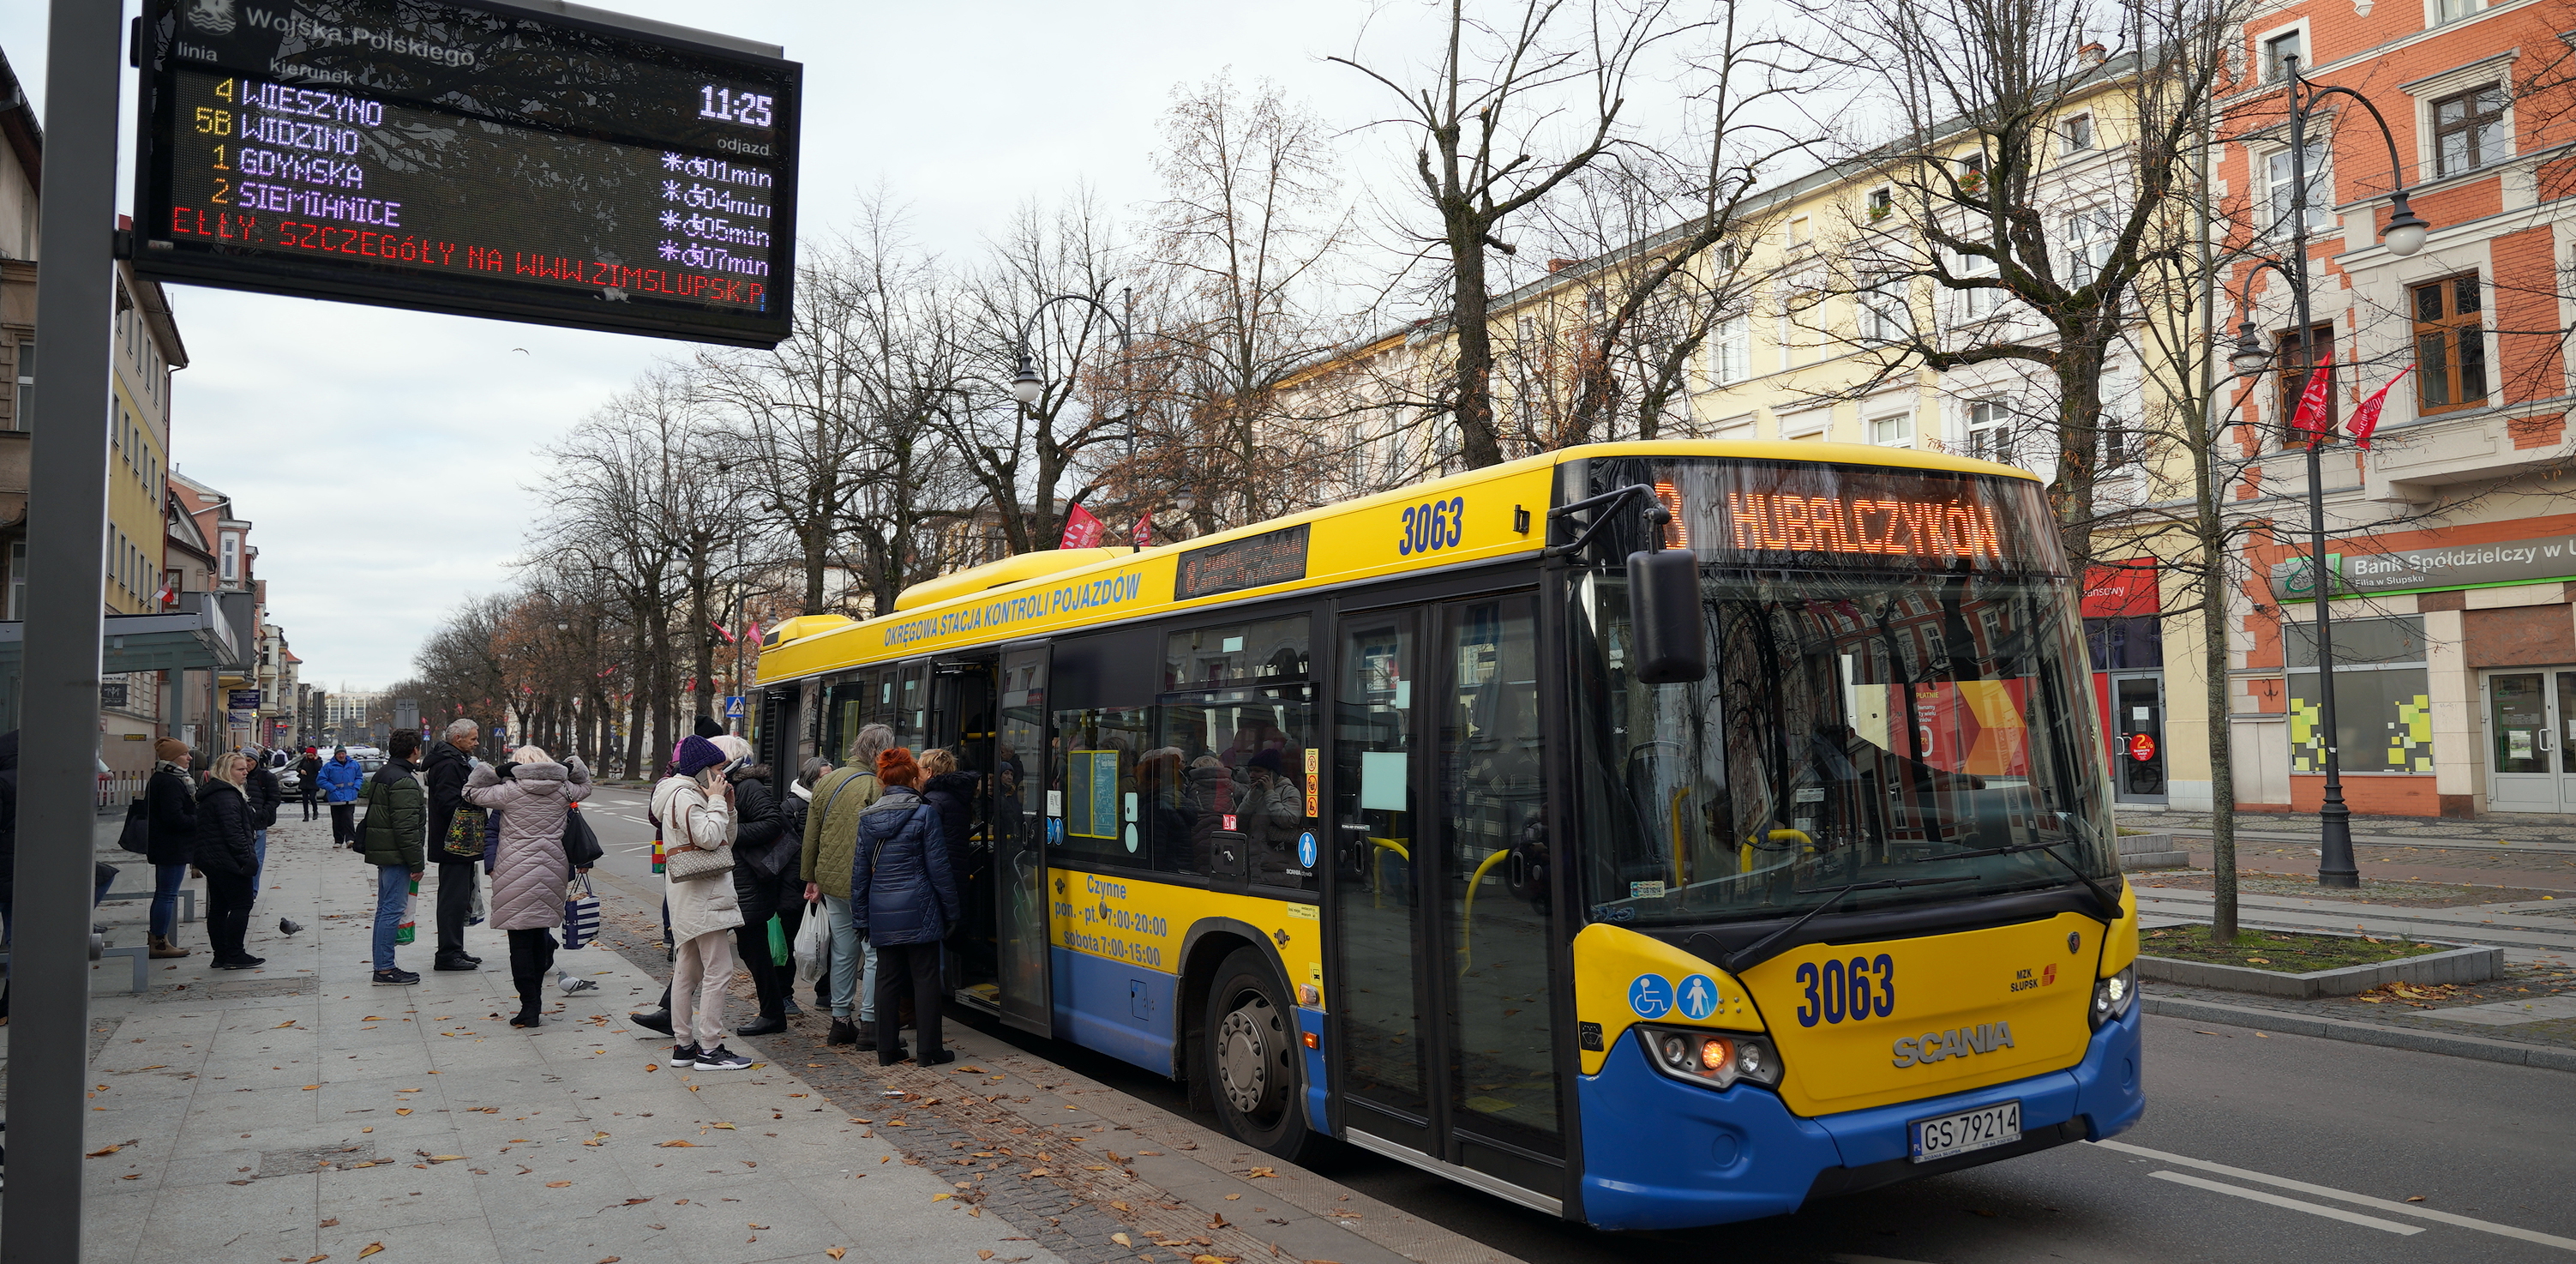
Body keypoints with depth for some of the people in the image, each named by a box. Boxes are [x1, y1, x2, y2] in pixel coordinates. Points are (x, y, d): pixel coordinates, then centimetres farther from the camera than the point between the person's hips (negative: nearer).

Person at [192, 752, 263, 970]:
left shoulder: (212, 793, 17)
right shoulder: (227, 796, -17)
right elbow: (233, 832, -23)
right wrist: (247, 858, -20)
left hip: (211, 860, 11)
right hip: (229, 862, -11)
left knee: (218, 908, 11)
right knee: (241, 906, -5)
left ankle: (221, 955, 16)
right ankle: (234, 956, -4)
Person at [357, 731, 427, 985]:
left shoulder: (381, 775, 16)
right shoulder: (403, 781, -17)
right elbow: (406, 827, -22)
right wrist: (417, 862, -17)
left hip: (381, 852, 11)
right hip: (396, 854, -11)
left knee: (385, 908, 14)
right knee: (393, 910, -7)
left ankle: (383, 966, 20)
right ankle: (385, 969, -5)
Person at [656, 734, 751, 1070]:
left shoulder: (692, 796, 20)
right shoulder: (684, 797, -12)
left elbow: (726, 844, 20)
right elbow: (709, 838, -22)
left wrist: (728, 807, 9)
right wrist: (717, 801, -12)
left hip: (688, 898, 11)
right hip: (702, 896, -11)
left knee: (687, 972, 13)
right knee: (718, 971, -10)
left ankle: (683, 1045, 19)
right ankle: (709, 1049, -8)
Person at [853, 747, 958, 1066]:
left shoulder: (867, 818, 6)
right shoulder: (925, 815, -7)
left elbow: (860, 871, 9)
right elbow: (938, 869, -6)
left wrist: (862, 917, 15)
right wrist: (951, 911, 3)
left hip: (882, 913, 4)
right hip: (919, 911, -4)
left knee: (887, 978, 11)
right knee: (925, 978, 2)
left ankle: (887, 1051, 15)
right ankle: (929, 1051, 5)